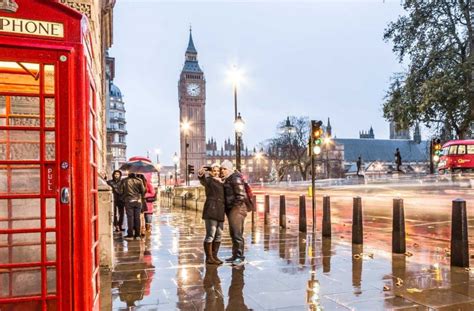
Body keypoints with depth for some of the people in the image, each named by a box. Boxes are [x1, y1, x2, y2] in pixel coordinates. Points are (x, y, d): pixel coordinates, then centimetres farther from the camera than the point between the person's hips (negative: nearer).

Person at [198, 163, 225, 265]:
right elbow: (203, 180, -27)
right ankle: (208, 258, -1)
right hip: (210, 211, -8)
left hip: (219, 212, 8)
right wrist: (200, 175, -49)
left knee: (218, 235, 9)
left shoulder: (221, 182, 19)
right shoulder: (208, 180, -2)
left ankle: (214, 256, 17)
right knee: (210, 235, -7)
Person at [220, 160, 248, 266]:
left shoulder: (236, 178, -12)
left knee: (237, 233, -11)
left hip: (237, 209, -10)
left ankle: (240, 257, -7)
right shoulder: (227, 179, 17)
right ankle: (235, 256, 21)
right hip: (231, 209, 10)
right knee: (233, 233, 13)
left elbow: (241, 195, -19)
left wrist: (235, 206, -14)